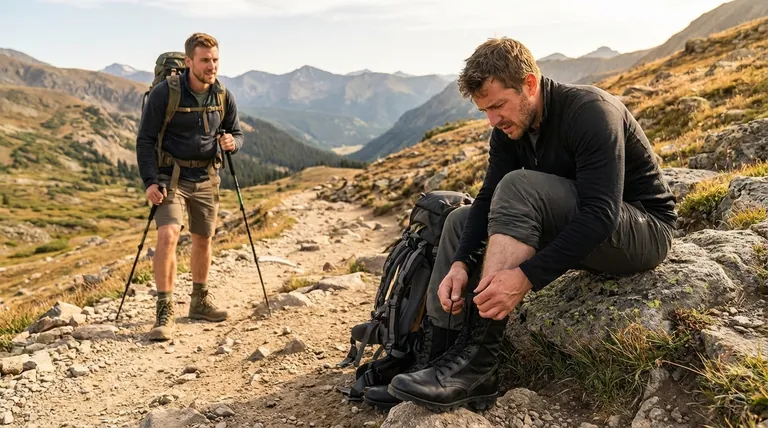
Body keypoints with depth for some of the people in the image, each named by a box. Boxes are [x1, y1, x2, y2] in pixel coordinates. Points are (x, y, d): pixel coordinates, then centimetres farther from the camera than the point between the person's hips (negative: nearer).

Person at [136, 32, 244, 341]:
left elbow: (237, 133, 11)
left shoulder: (223, 96, 0)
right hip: (171, 176, -4)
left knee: (203, 239, 13)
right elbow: (145, 139, -9)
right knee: (168, 234, -21)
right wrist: (150, 181, -17)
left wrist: (232, 142, -14)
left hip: (206, 177, 4)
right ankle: (164, 313, -11)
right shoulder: (164, 93, -13)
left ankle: (200, 301, 33)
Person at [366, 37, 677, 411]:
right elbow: (488, 200, -3)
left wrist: (527, 276, -40)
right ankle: (440, 360, -4)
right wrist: (461, 262, -20)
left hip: (644, 231, -8)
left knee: (519, 187, -31)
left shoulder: (590, 111, -23)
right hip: (575, 231, 8)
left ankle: (477, 361, -32)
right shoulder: (509, 128, -1)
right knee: (460, 222, 3)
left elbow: (601, 214, -32)